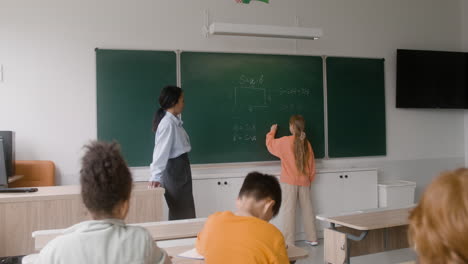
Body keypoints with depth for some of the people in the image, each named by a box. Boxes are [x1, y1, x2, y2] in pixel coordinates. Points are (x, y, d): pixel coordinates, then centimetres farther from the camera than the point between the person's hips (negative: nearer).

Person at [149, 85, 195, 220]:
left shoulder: (174, 121, 8)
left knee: (186, 212, 17)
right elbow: (161, 151, -25)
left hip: (180, 168, 9)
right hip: (174, 170, -9)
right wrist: (156, 177, -30)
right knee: (182, 214, 0)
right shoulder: (168, 123, -19)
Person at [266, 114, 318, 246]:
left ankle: (288, 241, 0)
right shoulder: (306, 143, 2)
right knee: (307, 209, 12)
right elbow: (312, 165, 8)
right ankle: (312, 238, 20)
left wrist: (272, 131, 23)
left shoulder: (285, 141, -10)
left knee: (289, 211, -1)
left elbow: (270, 144, 8)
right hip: (304, 182, 4)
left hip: (289, 182, -4)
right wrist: (310, 180, 19)